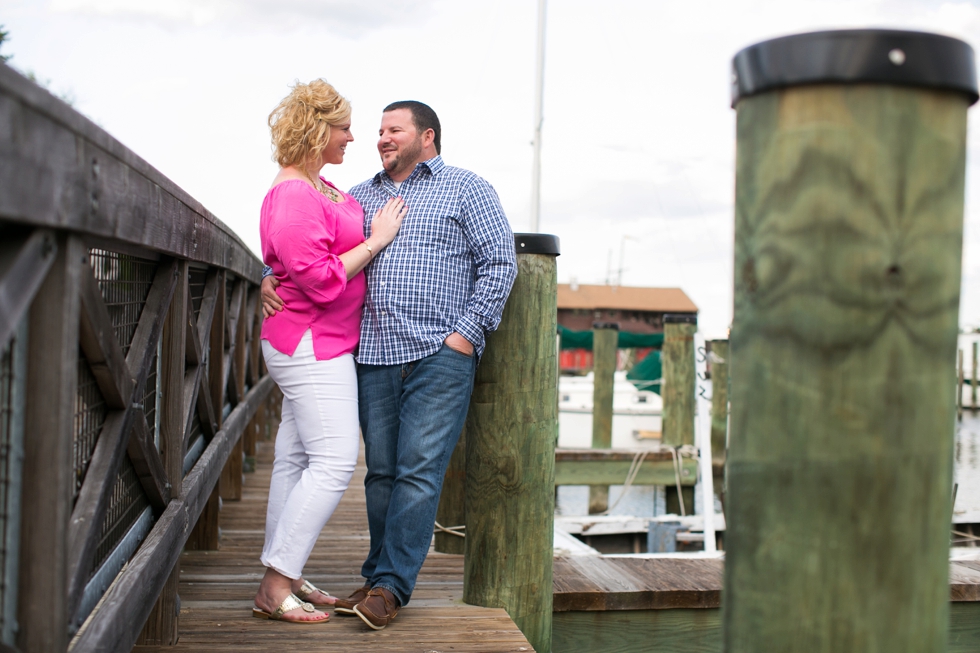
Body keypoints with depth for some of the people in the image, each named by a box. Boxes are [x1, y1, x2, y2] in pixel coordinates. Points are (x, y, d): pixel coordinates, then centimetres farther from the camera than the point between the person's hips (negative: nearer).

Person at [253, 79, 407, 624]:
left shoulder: (319, 185, 13)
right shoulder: (292, 198, -19)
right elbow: (322, 280, -24)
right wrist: (376, 240, -15)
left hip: (322, 343, 10)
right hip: (313, 343, -10)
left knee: (297, 458, 11)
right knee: (334, 461, -12)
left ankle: (284, 577, 19)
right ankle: (275, 588, -7)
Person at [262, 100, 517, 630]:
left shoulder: (466, 189, 8)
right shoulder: (358, 198, 21)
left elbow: (500, 262, 0)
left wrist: (467, 332, -8)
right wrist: (271, 277, 4)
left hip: (440, 355, -4)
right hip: (374, 356, 5)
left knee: (419, 472, -8)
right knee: (381, 472, 7)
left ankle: (390, 586, -3)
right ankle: (379, 578, 17)